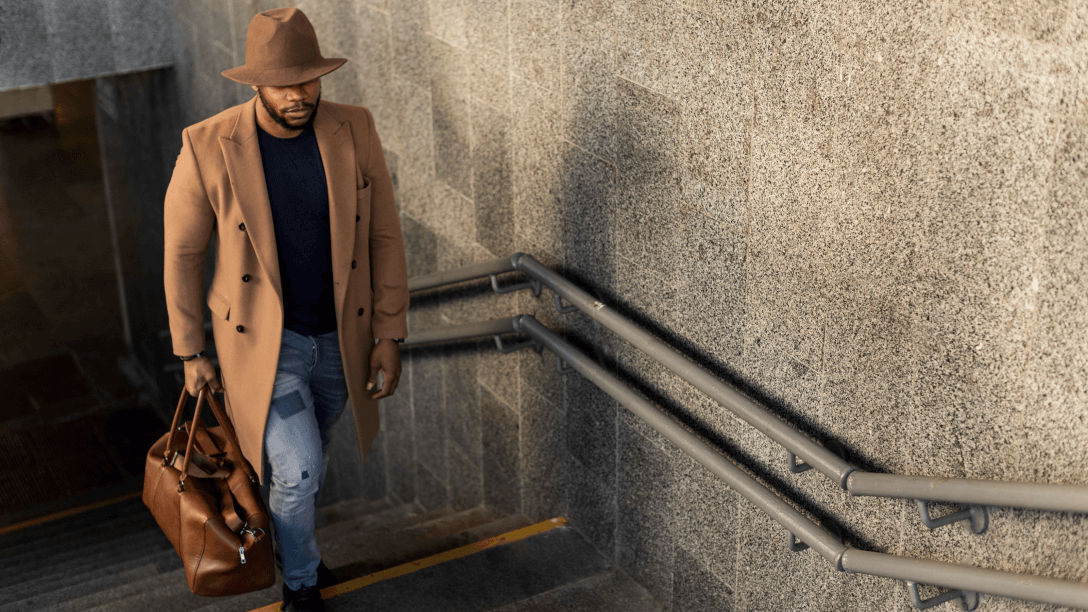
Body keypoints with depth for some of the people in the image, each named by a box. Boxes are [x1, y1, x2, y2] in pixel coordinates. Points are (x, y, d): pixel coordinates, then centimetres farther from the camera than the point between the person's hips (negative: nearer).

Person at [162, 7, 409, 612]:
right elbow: (182, 253, -7)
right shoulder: (207, 147, -19)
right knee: (297, 471, -11)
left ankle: (285, 541, 53)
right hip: (261, 341, -3)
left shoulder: (354, 131, -13)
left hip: (339, 338, 3)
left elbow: (384, 237, -4)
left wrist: (389, 335, -5)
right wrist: (190, 353, -2)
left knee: (302, 459, 23)